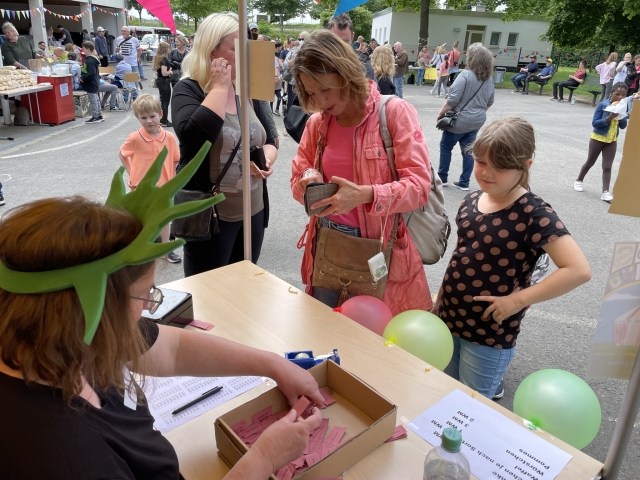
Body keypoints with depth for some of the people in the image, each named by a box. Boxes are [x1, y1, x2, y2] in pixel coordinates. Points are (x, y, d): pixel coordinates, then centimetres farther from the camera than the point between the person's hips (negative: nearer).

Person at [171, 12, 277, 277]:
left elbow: (269, 139, 14)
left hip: (253, 211, 6)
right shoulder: (188, 90, -10)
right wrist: (220, 87, -20)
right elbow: (194, 136, -29)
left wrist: (267, 158, -9)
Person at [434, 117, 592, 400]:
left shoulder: (533, 214, -19)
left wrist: (517, 300, -23)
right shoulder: (471, 201, -1)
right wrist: (440, 298, 12)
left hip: (490, 333, -6)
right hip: (448, 319, 6)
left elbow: (579, 270, -25)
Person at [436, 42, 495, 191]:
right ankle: (464, 183, 13)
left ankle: (442, 178, 18)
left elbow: (453, 100, -21)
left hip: (460, 120, -6)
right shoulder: (488, 79, 5)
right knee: (468, 151, 11)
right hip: (477, 121, 6)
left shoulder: (465, 75, -18)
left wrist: (441, 113, -9)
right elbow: (489, 103, 13)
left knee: (445, 147, 11)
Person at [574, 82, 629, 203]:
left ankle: (605, 192, -5)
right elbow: (594, 123, -18)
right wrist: (609, 118, -30)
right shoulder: (602, 105, -15)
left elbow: (623, 125, 2)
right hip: (598, 138, -4)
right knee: (590, 162, 13)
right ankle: (579, 180, 35)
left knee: (607, 166, -2)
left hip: (612, 140, 4)